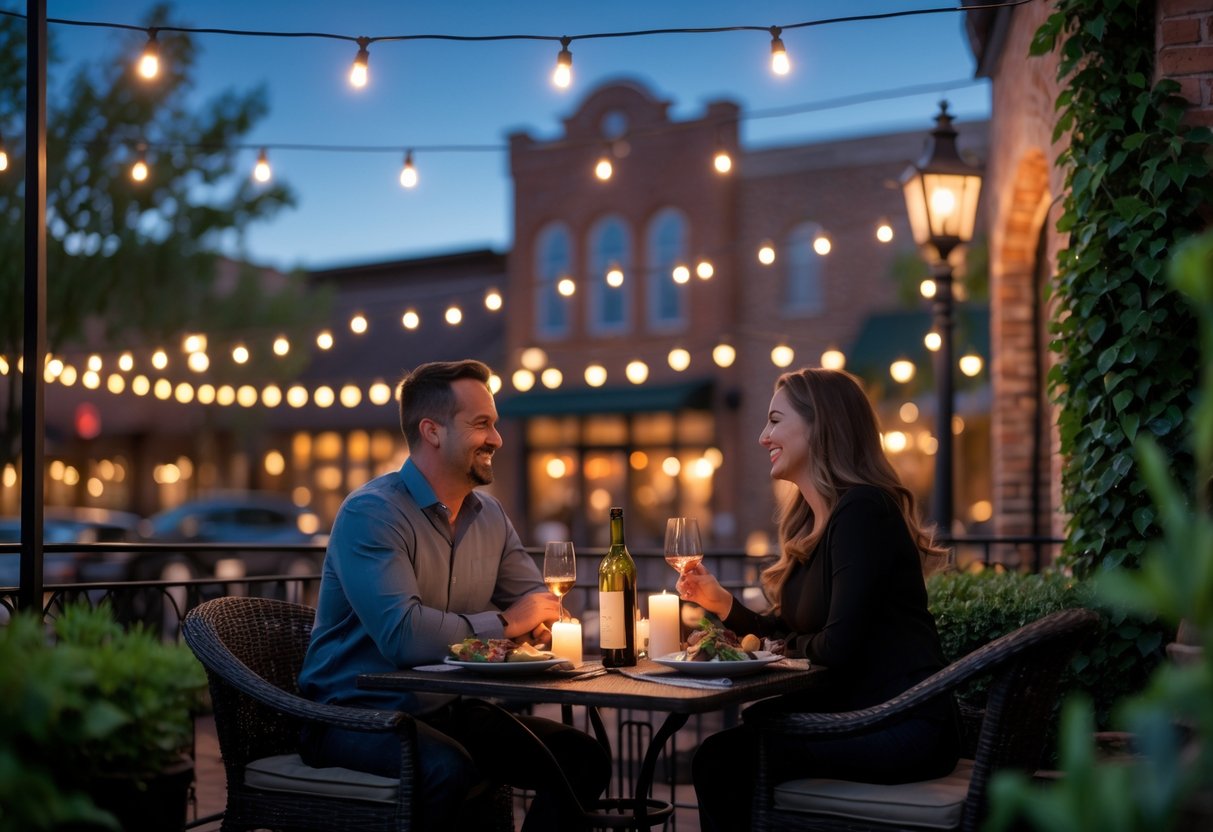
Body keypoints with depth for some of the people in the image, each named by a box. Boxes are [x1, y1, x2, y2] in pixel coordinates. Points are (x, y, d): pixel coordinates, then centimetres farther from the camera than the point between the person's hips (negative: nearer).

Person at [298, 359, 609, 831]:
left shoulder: (490, 517, 9)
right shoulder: (372, 512, -17)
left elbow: (540, 603, 15)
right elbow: (403, 636, -29)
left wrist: (538, 622, -12)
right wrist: (505, 624, -14)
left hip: (450, 710, 7)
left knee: (582, 757, -9)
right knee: (453, 770, -35)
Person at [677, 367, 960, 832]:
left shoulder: (861, 511, -16)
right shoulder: (812, 520, 14)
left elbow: (837, 647, -21)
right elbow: (788, 636, 16)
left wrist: (774, 645, -3)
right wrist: (722, 603, 4)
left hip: (904, 731, -9)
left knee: (722, 760, -16)